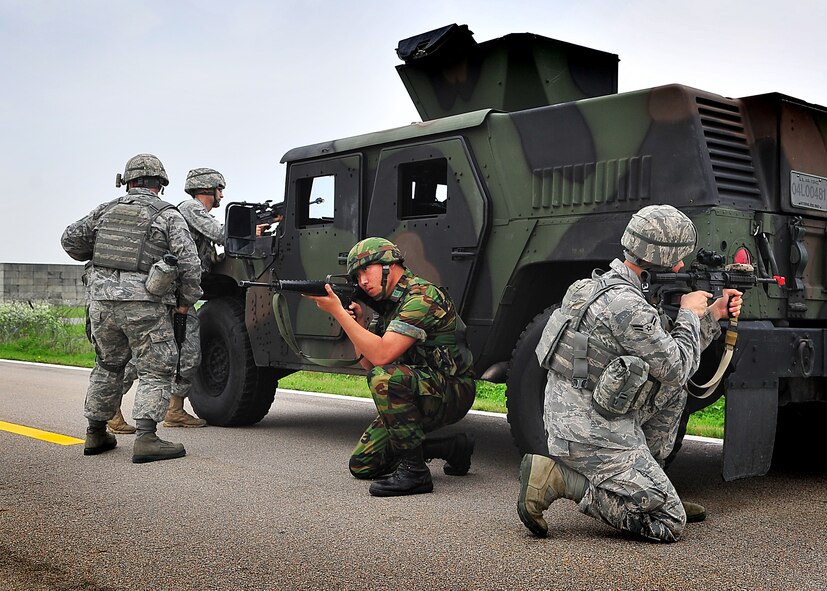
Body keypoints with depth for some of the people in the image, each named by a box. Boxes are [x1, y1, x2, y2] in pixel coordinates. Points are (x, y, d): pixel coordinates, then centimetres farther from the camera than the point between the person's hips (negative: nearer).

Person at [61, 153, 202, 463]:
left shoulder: (107, 210, 14)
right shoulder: (168, 216, 1)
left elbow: (70, 239, 15)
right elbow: (189, 261, -7)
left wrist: (95, 257, 32)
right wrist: (187, 299, 4)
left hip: (102, 301, 5)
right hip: (144, 305, -5)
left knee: (107, 366, 20)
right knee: (156, 371, 2)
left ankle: (95, 434, 26)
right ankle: (146, 438, -10)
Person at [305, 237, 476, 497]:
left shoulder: (421, 297, -19)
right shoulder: (387, 304, 11)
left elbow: (381, 356, -29)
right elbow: (368, 362, 8)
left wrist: (337, 311, -26)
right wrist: (358, 322, -7)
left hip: (452, 393, -10)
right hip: (416, 395, 10)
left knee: (384, 377, -35)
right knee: (362, 465, 5)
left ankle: (414, 470, -24)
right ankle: (452, 448, 16)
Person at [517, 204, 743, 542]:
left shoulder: (610, 285, 11)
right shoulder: (627, 306, -22)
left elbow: (665, 347, 21)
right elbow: (677, 368, -11)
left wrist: (714, 314, 17)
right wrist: (689, 314, 3)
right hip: (591, 436, -10)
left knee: (673, 391, 21)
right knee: (670, 524, -5)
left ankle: (646, 489, 18)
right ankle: (557, 478, -8)